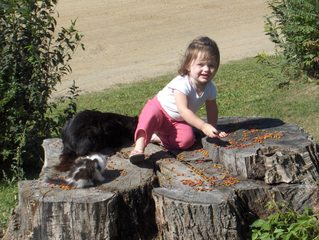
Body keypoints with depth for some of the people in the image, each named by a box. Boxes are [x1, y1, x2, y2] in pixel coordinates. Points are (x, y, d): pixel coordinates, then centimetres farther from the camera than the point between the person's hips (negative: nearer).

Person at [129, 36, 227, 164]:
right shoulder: (182, 83, -31)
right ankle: (139, 147, -50)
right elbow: (183, 110, -39)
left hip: (178, 122, 5)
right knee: (150, 115, -41)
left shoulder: (210, 88, -11)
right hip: (159, 107, -5)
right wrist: (204, 126, -47)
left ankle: (156, 137, -16)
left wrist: (213, 129, -3)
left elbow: (212, 110, 7)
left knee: (187, 139, -26)